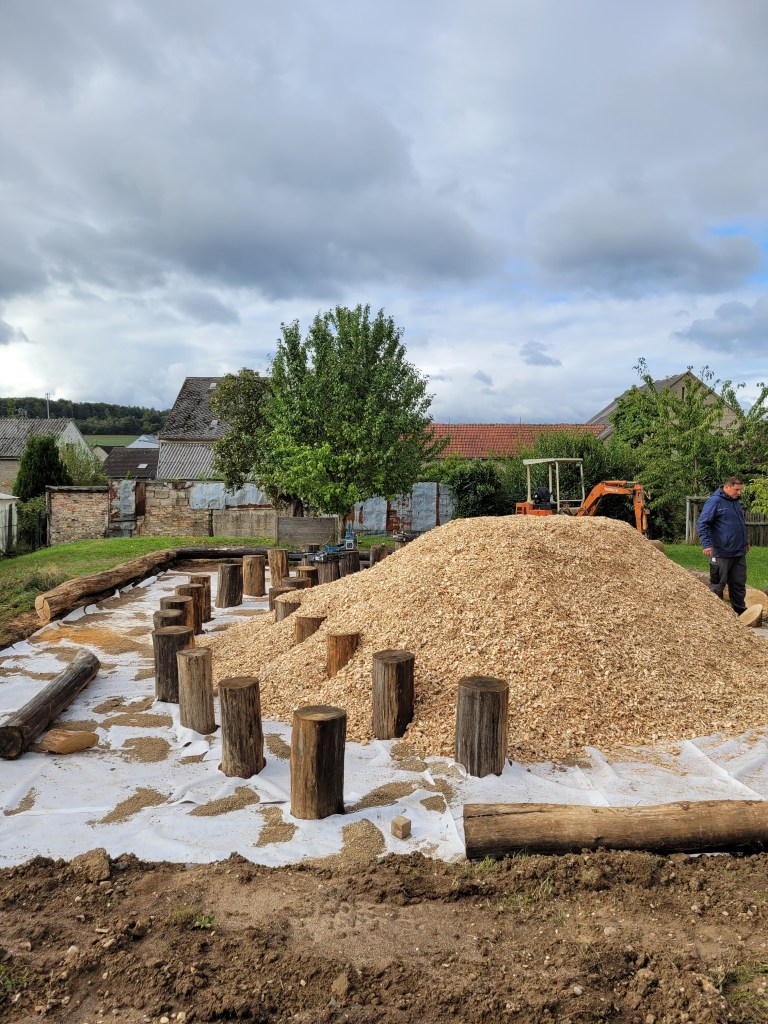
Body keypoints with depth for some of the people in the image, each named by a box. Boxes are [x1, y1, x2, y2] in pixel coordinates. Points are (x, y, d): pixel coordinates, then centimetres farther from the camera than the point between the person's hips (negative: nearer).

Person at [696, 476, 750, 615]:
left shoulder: (736, 502, 14)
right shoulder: (714, 501, -12)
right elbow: (701, 524, -16)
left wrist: (745, 542, 29)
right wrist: (706, 544, -23)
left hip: (739, 553, 8)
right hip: (721, 554, -8)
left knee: (739, 583, 13)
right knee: (717, 585, 3)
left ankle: (741, 611, 24)